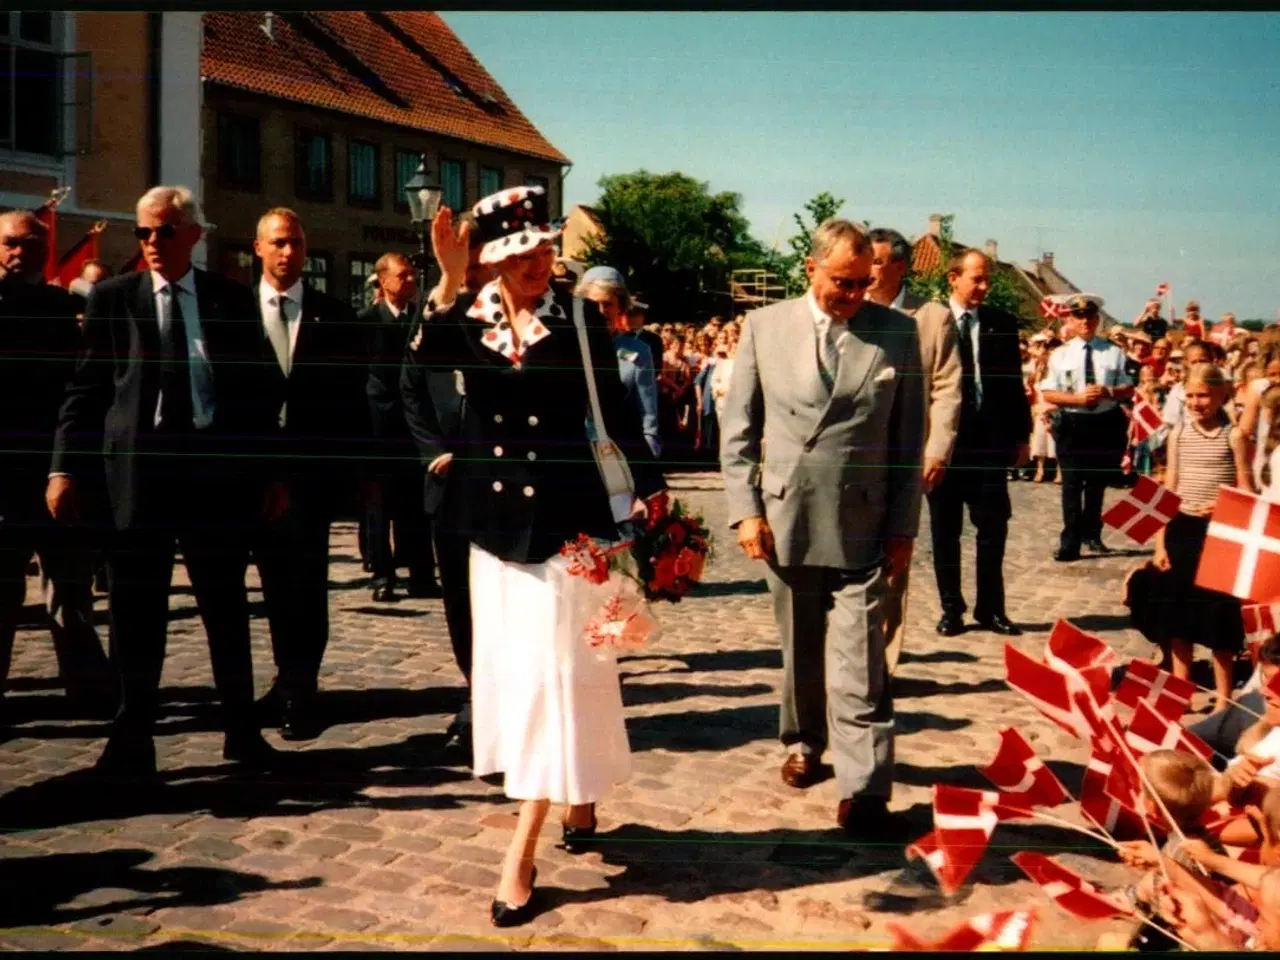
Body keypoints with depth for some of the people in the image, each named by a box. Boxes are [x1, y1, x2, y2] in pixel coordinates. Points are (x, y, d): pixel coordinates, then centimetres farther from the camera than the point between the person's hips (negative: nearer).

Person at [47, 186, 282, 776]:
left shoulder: (233, 301, 6)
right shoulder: (111, 298, 5)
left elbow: (257, 393, 7)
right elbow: (84, 389, 3)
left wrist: (267, 472, 3)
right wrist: (65, 468, -5)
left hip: (217, 466, 1)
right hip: (139, 466, 0)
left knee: (226, 605, 10)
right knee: (136, 609, 6)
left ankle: (241, 730, 22)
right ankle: (133, 739, 17)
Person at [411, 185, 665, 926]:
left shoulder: (582, 324, -3)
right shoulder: (466, 324, 1)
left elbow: (617, 413, -2)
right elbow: (414, 366, -18)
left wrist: (650, 487, -10)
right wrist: (449, 286, -23)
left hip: (565, 517, -3)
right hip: (498, 519, 4)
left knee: (551, 672, -4)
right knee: (513, 670, 13)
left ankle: (522, 855, 1)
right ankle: (578, 802, 33)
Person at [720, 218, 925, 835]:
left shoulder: (897, 332, 1)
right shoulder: (764, 327, 3)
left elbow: (910, 438, 3)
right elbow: (738, 429, 5)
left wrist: (904, 527, 0)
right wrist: (745, 509, -3)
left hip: (862, 527, -1)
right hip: (784, 521, 2)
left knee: (860, 663, -4)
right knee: (799, 650, 17)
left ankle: (863, 790, 3)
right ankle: (803, 742, 39)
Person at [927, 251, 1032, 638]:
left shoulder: (1002, 323, 6)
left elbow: (1014, 383, 9)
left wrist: (1022, 435, 7)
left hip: (990, 441, 2)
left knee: (993, 528, 4)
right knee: (945, 532, 7)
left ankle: (990, 609, 16)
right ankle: (951, 609, 18)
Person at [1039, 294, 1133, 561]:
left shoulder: (1114, 352, 2)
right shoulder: (1061, 355, 0)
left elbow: (1129, 390, 3)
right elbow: (1049, 394, -4)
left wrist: (1109, 392, -17)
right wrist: (1079, 398, -18)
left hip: (1106, 424, 2)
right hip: (1072, 424, -2)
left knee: (1098, 483, 16)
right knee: (1072, 485, -3)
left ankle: (1091, 533, 33)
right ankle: (1070, 543, 2)